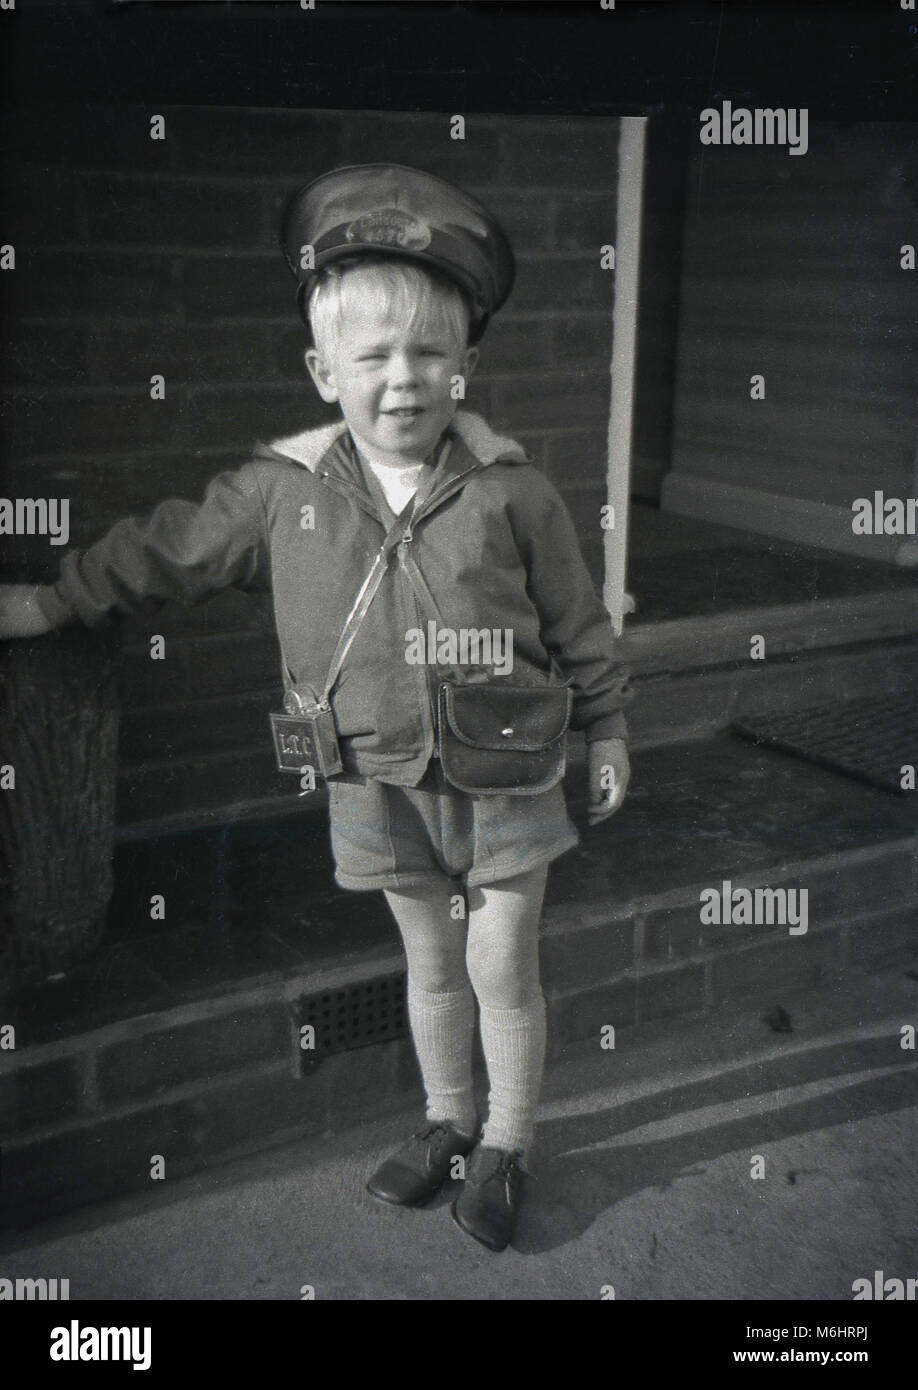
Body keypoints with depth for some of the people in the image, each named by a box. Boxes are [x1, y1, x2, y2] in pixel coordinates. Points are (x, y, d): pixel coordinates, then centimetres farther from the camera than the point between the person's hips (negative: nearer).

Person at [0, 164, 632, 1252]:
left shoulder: (510, 488, -11)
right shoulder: (285, 490, -7)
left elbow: (576, 621, -1)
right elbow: (167, 549, 3)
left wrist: (606, 731, 5)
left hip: (504, 772, -2)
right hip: (384, 782, 2)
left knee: (502, 967, 8)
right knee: (430, 962, 18)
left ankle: (506, 1143, 29)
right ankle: (446, 1122, 39)